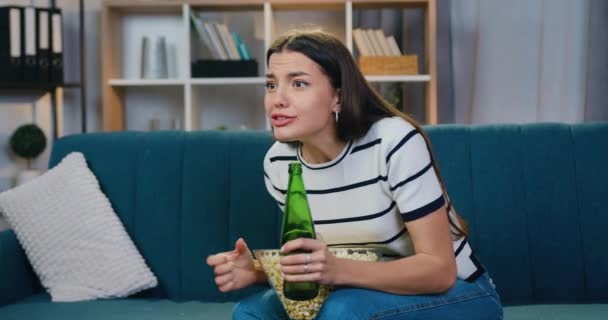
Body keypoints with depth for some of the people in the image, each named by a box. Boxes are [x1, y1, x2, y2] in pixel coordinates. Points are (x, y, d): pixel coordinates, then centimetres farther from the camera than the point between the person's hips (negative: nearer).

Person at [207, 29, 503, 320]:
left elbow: (440, 270, -25)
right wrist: (256, 270, -18)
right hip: (375, 296, 6)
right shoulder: (277, 163, -8)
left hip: (457, 293, -5)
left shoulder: (394, 142, -26)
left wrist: (338, 271, -39)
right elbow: (306, 256, 4)